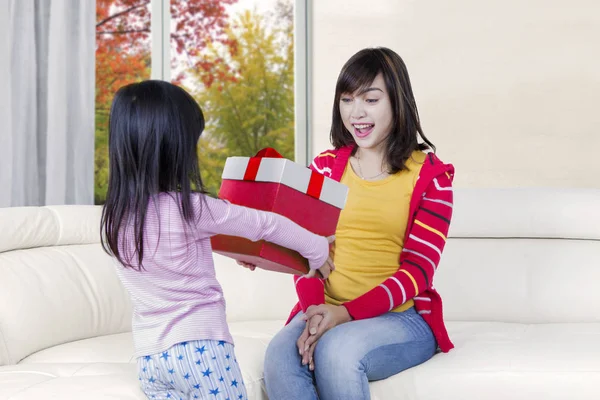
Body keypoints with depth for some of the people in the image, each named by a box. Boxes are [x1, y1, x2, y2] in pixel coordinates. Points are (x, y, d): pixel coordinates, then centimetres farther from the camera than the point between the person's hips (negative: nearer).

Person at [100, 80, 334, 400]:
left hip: (149, 358, 6)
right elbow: (265, 224, -2)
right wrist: (317, 249, 14)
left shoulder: (114, 218, 4)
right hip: (199, 347, -6)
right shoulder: (189, 208, -15)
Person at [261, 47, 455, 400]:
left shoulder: (430, 175, 1)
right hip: (327, 311, 3)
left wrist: (346, 312, -19)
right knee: (280, 355, -30)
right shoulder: (324, 168, 11)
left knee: (337, 349, -34)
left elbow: (417, 271, -6)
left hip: (402, 317, -2)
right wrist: (315, 309, -16)